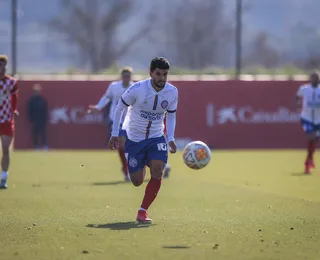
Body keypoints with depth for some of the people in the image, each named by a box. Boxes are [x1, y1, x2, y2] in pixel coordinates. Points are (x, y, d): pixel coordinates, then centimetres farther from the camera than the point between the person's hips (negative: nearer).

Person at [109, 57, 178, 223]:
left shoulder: (172, 92, -9)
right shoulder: (137, 89, -19)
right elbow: (120, 108, -5)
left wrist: (171, 138, -4)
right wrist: (115, 134, -5)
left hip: (157, 138, 2)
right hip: (134, 138, -2)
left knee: (157, 173, -21)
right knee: (137, 181, 0)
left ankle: (142, 212, -9)